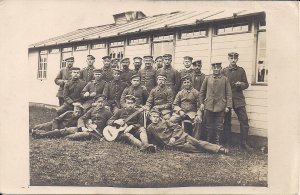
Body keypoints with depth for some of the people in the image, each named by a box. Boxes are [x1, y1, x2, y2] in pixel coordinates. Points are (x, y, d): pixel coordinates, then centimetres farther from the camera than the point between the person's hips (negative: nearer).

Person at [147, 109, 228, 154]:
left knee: (197, 142, -11)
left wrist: (174, 137, -8)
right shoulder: (150, 128, 3)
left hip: (180, 136, 1)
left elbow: (177, 127, 5)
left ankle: (218, 149, -11)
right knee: (190, 147, -26)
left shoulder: (164, 122, 4)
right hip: (172, 144, -1)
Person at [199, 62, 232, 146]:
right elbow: (202, 91, 10)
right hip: (209, 106, 1)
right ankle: (209, 141, 22)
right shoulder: (207, 78, 4)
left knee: (219, 126, 6)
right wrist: (201, 103, 5)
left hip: (220, 107, -1)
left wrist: (228, 106, -4)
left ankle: (217, 142, 18)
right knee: (209, 125, 9)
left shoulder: (225, 79, 1)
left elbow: (228, 94, 1)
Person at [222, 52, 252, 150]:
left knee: (244, 120, -4)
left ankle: (244, 142, 7)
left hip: (238, 99, 1)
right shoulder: (224, 71, 3)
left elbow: (246, 84, 9)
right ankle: (226, 142, 18)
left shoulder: (241, 70, 6)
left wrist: (241, 84, -13)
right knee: (227, 121, 6)